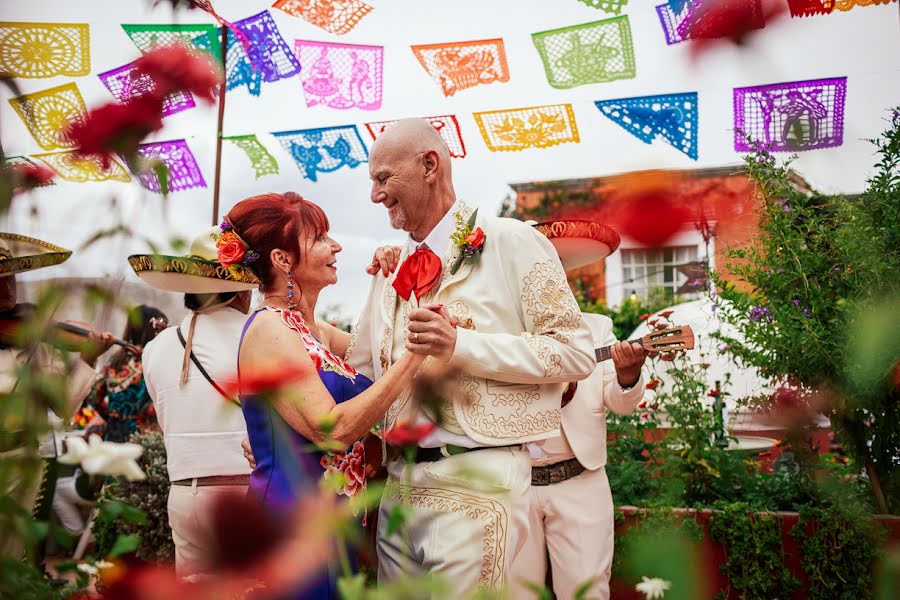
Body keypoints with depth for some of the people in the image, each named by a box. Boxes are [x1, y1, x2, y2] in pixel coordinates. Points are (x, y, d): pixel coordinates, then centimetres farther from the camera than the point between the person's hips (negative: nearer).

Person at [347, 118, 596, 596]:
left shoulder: (510, 243, -5)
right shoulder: (391, 270, 16)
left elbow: (575, 352, -11)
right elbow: (362, 370, 22)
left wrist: (461, 346, -18)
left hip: (474, 482, -6)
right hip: (400, 481, 7)